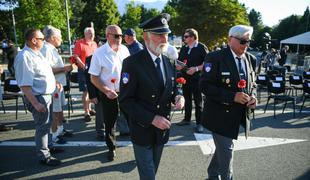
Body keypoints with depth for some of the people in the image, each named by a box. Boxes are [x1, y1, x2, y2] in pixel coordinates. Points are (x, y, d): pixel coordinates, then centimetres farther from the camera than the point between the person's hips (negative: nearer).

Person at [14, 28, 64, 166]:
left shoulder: (36, 53, 8)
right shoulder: (24, 57, -22)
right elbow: (25, 85, -25)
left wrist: (54, 82, 13)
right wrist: (35, 103, -27)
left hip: (47, 95, 10)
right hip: (38, 97, -10)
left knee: (47, 124, 22)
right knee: (42, 126, 3)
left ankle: (47, 147, 41)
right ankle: (44, 156, 19)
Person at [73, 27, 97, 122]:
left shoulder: (94, 44, 13)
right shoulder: (79, 43, -6)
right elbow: (76, 57, -11)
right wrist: (84, 67, -18)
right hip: (83, 70, -6)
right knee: (85, 91, -5)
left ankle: (89, 108, 29)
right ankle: (86, 112, 1)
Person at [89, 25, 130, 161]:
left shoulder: (124, 50, 0)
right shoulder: (99, 53, -12)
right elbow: (94, 78, -9)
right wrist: (106, 91, -20)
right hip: (109, 93, -3)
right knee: (109, 122, 10)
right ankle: (111, 148, 31)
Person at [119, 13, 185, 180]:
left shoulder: (167, 62, 3)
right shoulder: (132, 63, -18)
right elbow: (125, 101, -18)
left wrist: (178, 97, -10)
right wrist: (152, 119, -23)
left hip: (162, 128, 6)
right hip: (143, 130, -6)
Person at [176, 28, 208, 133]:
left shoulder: (202, 48, -7)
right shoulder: (183, 48, 13)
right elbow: (179, 61, 21)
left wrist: (196, 68, -21)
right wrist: (178, 66, 0)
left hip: (197, 78, -6)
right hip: (185, 77, 6)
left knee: (198, 101, 2)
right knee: (187, 99, 15)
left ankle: (199, 123, 10)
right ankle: (187, 119, 29)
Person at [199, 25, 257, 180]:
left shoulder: (250, 59, 6)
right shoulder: (215, 57, -14)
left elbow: (251, 85, 16)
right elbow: (205, 86, -19)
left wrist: (252, 97, -6)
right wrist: (232, 96, -24)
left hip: (240, 115, 7)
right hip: (221, 114, -6)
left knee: (223, 148, 22)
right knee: (226, 151, 2)